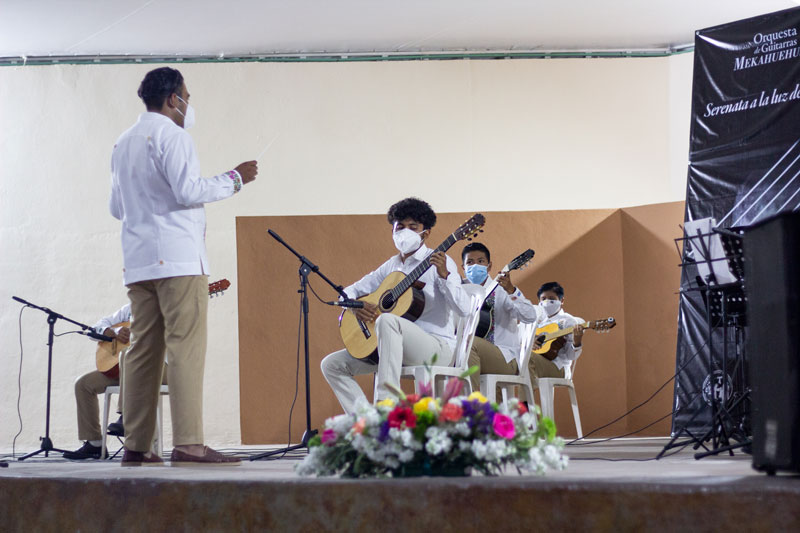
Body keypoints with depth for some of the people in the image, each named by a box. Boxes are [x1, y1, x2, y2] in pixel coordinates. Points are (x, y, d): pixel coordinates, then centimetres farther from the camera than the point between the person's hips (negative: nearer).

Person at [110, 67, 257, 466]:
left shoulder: (124, 142, 21)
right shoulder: (171, 135, -5)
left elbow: (116, 207, 24)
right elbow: (187, 190, -15)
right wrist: (234, 179, -5)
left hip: (137, 261, 8)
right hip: (177, 257, -8)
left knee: (143, 349, 6)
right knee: (185, 347, -11)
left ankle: (136, 445, 5)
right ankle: (188, 443, -18)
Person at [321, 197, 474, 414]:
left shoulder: (437, 262, -5)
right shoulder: (391, 266, 15)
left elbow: (464, 309, -17)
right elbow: (349, 291, 19)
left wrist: (444, 275, -31)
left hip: (437, 348, -8)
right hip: (398, 348, 8)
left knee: (387, 319, -37)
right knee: (332, 364, 0)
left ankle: (386, 402, -39)